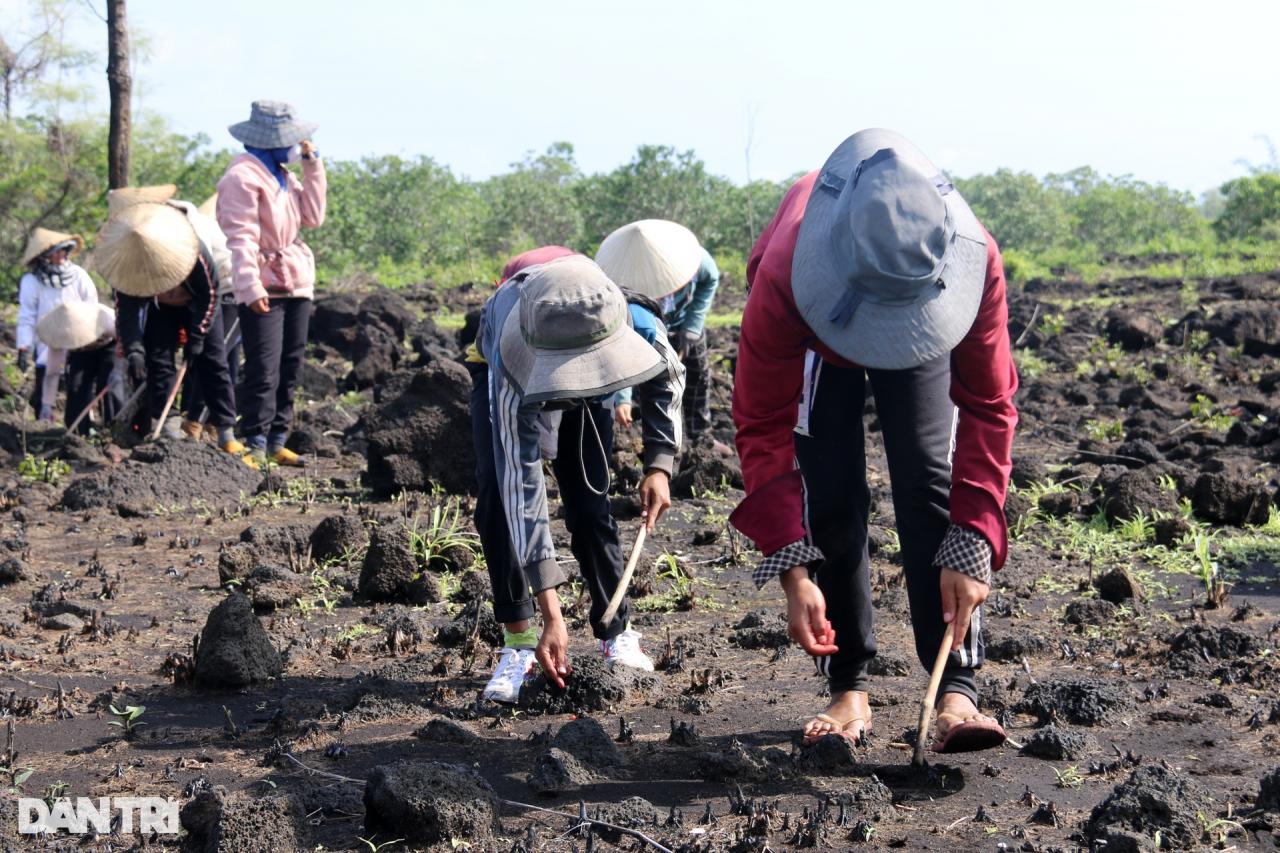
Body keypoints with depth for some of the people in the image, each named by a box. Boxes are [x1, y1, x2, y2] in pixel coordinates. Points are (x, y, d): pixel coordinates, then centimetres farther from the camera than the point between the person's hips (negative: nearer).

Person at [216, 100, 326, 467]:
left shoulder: (282, 175, 18)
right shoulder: (243, 176, -11)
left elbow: (313, 216, 12)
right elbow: (241, 238, -18)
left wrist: (312, 168, 8)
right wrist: (250, 287, -25)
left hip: (296, 285, 9)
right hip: (265, 290, -9)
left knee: (289, 370, 10)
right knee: (263, 372, -10)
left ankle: (277, 441, 16)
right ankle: (255, 444, -6)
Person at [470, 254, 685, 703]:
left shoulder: (638, 322, -40)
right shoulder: (510, 370, -46)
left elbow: (667, 379, -11)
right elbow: (524, 492, -44)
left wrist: (659, 465, -21)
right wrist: (551, 617, -44)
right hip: (501, 368, -2)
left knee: (589, 505, -8)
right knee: (499, 495, -20)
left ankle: (617, 635, 8)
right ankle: (519, 644, -10)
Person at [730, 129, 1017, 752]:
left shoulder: (975, 260, -40)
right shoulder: (782, 279, -43)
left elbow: (989, 407, -28)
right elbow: (762, 426, -33)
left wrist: (972, 547, -33)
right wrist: (792, 572, -37)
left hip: (923, 333, 0)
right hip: (815, 339, 0)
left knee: (930, 484, -16)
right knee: (832, 501, -10)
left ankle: (956, 692, -18)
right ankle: (849, 689, 2)